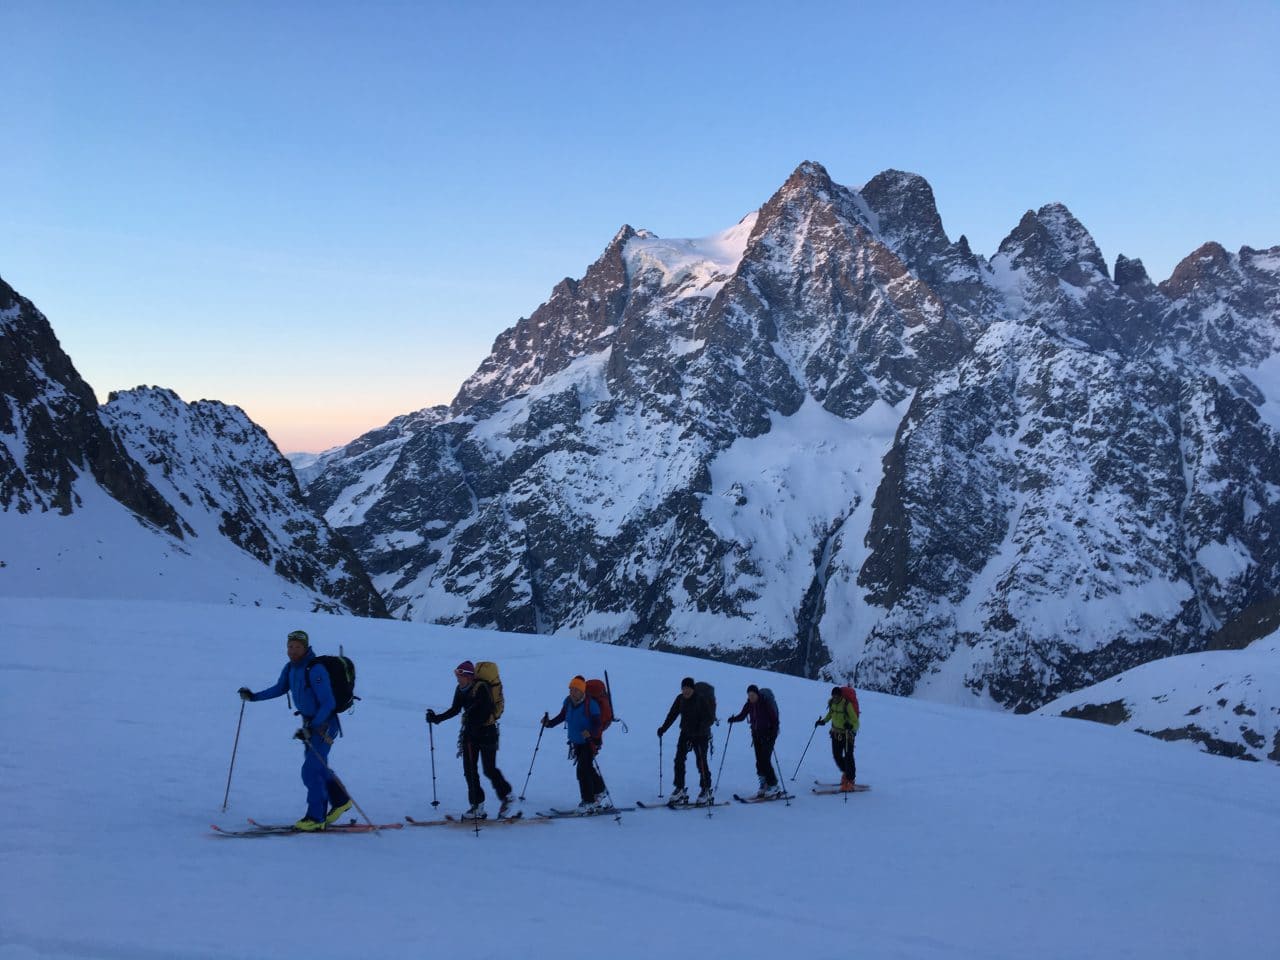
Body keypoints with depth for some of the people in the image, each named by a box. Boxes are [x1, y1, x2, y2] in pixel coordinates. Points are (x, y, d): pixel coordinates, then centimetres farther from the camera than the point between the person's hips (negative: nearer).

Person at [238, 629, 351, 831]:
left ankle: (316, 817, -2)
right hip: (310, 723, 9)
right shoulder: (291, 668, 1)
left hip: (324, 724, -9)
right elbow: (280, 688, 21)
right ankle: (340, 801, 36)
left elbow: (328, 704, -26)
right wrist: (254, 696, 12)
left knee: (311, 770, -11)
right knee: (318, 767, 18)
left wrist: (311, 728, -32)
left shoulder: (315, 670, -25)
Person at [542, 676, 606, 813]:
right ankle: (600, 794, 34)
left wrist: (590, 733, -41)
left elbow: (597, 724, -23)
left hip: (589, 742, -7)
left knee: (583, 770, -13)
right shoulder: (568, 702, -1)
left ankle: (589, 802, -3)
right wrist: (550, 723, 4)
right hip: (576, 742, 7)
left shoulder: (590, 704, -21)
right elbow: (562, 716, 16)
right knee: (588, 769, 15)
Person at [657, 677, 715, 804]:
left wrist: (701, 728, -31)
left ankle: (706, 791, 8)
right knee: (679, 760, -3)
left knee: (701, 762, -5)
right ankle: (679, 789, 4)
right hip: (685, 733, 5)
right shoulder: (680, 699, 1)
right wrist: (663, 728, 0)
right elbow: (672, 714, 8)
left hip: (701, 735, -5)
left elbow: (710, 717, -17)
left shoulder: (702, 699, -14)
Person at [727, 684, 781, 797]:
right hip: (756, 736, 6)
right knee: (759, 761, 4)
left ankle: (774, 786, -6)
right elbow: (742, 716, 11)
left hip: (768, 735, -6)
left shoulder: (766, 704, -14)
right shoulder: (749, 705, 3)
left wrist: (773, 733, -26)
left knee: (765, 760, -12)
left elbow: (775, 719, -14)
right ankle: (764, 785, 11)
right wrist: (733, 719, -10)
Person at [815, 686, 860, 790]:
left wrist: (851, 726, -42)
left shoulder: (847, 705, -24)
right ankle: (845, 772, 33)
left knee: (848, 757, -9)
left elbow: (855, 722, -23)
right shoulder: (832, 703, -4)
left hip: (848, 734, -6)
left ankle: (850, 780, -2)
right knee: (837, 755, 9)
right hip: (836, 733, 6)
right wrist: (823, 721, 11)